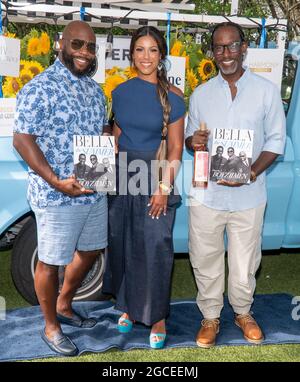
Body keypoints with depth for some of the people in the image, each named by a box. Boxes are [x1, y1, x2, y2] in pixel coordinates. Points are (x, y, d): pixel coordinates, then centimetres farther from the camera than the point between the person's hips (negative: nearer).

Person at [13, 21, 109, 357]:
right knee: (50, 262, 6)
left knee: (90, 252, 20)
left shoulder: (94, 89, 11)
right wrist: (57, 182, -23)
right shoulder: (40, 88, -13)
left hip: (95, 192, 8)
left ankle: (63, 306, 42)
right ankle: (51, 327, 26)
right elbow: (22, 140, -16)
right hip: (56, 198, -8)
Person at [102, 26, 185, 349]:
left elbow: (175, 147, -7)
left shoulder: (172, 96, -7)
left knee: (155, 249, 0)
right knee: (122, 243, 13)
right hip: (123, 176, 4)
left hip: (156, 178, -4)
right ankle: (128, 306, 31)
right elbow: (117, 134, 13)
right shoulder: (121, 92, 5)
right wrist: (112, 172, 6)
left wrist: (163, 188, -13)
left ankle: (156, 316, 17)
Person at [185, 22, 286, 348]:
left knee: (244, 263, 13)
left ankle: (243, 312, 40)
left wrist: (252, 172, -17)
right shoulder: (201, 94, 5)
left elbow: (276, 140, 0)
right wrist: (193, 141, -14)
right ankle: (210, 316, 34)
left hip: (248, 196, -1)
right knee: (205, 260, 12)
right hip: (206, 194, 2)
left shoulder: (266, 91, -2)